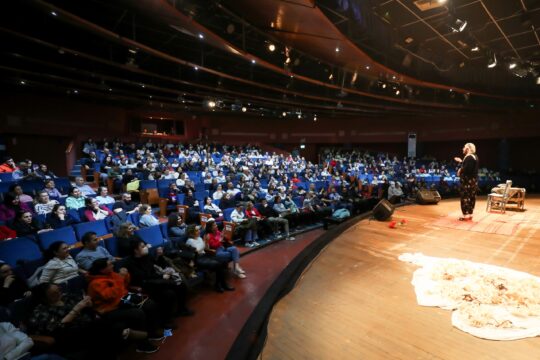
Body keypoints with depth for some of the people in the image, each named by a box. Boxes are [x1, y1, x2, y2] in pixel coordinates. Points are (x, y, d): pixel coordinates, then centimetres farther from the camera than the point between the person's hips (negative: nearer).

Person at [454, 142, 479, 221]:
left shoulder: (469, 157, -19)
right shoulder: (475, 157, 14)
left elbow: (467, 169, -28)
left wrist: (460, 171, -11)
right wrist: (461, 161, 20)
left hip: (467, 181, -10)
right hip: (473, 180, 10)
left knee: (465, 197, -6)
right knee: (472, 197, 12)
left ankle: (466, 215, -4)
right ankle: (470, 214, 18)